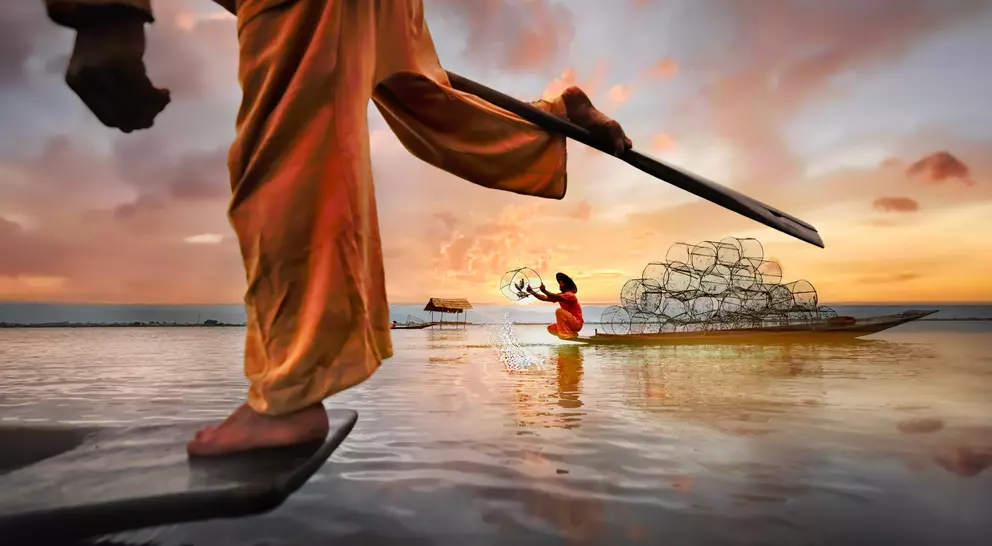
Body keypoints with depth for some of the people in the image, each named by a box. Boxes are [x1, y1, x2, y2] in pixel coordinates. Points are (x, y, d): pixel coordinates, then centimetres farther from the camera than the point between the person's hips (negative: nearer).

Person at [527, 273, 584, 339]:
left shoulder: (570, 295, -15)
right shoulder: (560, 296, 11)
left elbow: (557, 298, -35)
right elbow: (544, 298, 0)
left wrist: (544, 291, -43)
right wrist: (532, 292, -10)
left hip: (577, 323, -8)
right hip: (570, 323, 8)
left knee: (559, 311, -26)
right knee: (550, 329, -2)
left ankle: (567, 334, -21)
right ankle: (572, 333, 6)